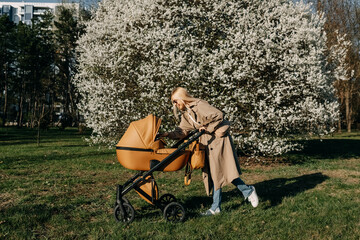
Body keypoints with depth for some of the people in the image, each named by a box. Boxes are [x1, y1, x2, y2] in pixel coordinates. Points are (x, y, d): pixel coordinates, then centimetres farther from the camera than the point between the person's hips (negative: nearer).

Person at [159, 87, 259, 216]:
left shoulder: (199, 105, -15)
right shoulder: (186, 114, 12)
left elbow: (218, 115, -22)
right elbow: (182, 131, 10)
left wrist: (208, 128, -14)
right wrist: (169, 134, -5)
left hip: (219, 140, -8)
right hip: (208, 144, 9)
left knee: (225, 170, -11)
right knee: (213, 173, 8)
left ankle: (248, 191, 10)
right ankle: (216, 207, 12)